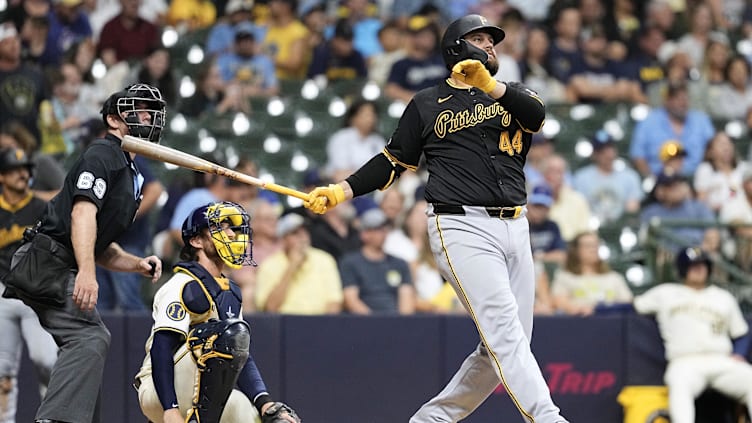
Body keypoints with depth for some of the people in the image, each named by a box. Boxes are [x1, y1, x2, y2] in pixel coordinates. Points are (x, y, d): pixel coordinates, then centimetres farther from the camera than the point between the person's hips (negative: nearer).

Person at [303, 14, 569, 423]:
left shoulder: (510, 94, 17)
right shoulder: (427, 105, 10)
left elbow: (537, 114, -6)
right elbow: (393, 161, 13)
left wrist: (489, 86, -23)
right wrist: (342, 190, 0)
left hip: (514, 229, 5)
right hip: (461, 227, -5)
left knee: (502, 346, 4)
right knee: (504, 331, -19)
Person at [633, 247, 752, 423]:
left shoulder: (724, 297, 24)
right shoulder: (665, 294, 18)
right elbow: (634, 305, 19)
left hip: (723, 363, 3)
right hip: (685, 364, -3)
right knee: (679, 384, -39)